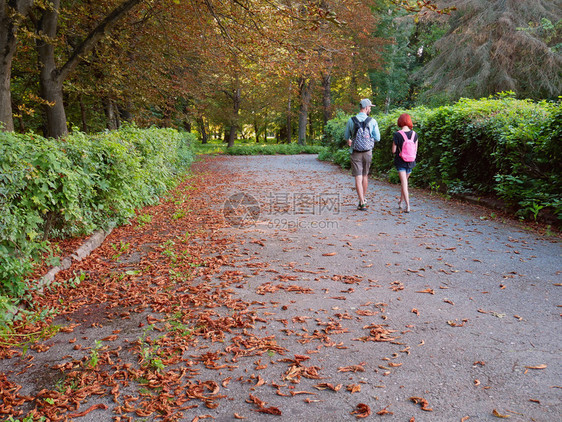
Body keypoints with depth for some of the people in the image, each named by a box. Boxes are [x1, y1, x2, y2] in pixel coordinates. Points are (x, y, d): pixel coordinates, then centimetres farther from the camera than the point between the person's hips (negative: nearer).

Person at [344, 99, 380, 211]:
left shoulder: (351, 121, -4)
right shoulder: (372, 121, -6)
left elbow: (346, 137, 6)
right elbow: (377, 138, -3)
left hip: (356, 153, -1)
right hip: (368, 152, 1)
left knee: (358, 177, -2)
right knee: (365, 176, 18)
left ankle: (362, 203, -9)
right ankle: (363, 199, 29)